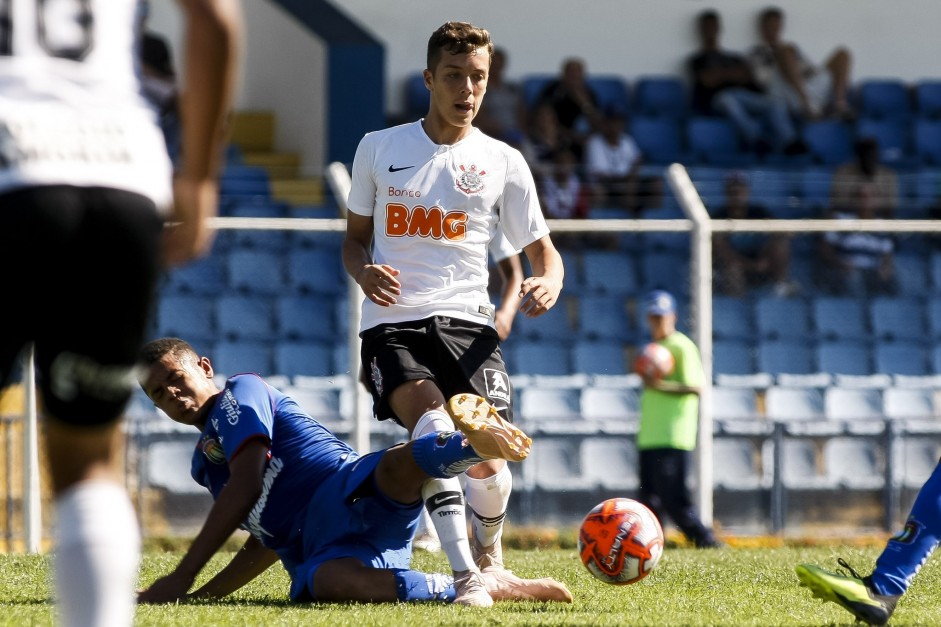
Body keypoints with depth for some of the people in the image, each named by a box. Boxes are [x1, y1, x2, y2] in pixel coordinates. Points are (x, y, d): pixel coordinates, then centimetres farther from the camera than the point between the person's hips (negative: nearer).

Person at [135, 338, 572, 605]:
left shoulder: (240, 393, 11)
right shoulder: (204, 462, 35)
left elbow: (245, 486, -4)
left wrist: (182, 578, -6)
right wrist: (197, 595, 29)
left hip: (351, 496, -4)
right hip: (316, 552, 4)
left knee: (402, 462, -42)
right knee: (326, 582, -39)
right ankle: (489, 587, -42)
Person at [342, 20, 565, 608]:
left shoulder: (503, 162, 8)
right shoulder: (379, 149, 10)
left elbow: (543, 252, 11)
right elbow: (355, 236, 19)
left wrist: (548, 283, -13)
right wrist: (364, 272, -5)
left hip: (466, 321, 1)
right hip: (392, 323, 0)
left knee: (488, 462, -17)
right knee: (434, 422, -31)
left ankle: (489, 549, 19)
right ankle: (465, 575, -34)